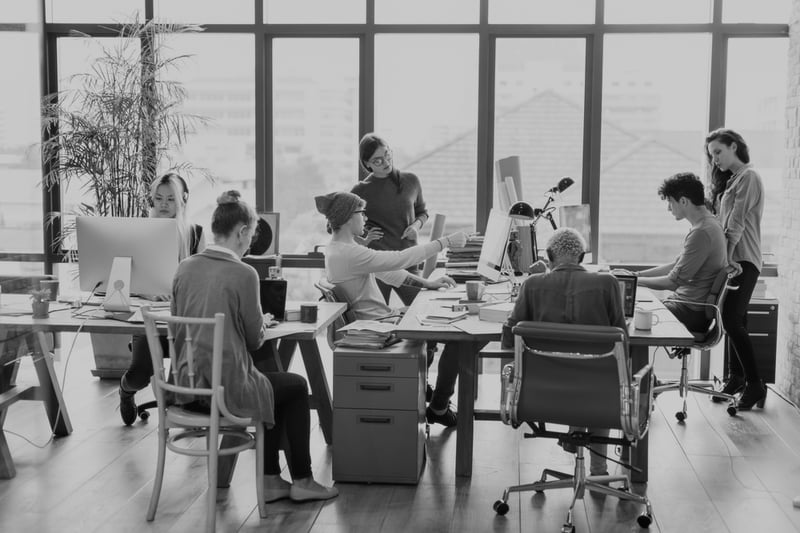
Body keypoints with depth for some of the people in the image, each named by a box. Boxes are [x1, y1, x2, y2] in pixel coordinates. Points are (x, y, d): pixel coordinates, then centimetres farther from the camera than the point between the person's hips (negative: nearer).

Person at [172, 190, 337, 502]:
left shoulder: (184, 268, 1)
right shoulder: (242, 274, -16)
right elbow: (255, 340, -10)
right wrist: (261, 324, 14)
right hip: (228, 389, -7)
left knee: (274, 387, 30)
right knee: (297, 386, 21)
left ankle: (270, 480, 30)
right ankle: (301, 481, 28)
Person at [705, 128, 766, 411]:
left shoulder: (748, 177, -8)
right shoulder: (729, 180, 19)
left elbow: (737, 223, -15)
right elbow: (722, 220, 13)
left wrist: (728, 256, -18)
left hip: (743, 260, -9)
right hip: (730, 258, 9)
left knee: (732, 320, -14)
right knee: (735, 321, 12)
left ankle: (755, 385, -8)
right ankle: (736, 379, 19)